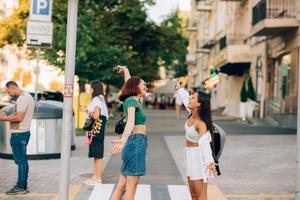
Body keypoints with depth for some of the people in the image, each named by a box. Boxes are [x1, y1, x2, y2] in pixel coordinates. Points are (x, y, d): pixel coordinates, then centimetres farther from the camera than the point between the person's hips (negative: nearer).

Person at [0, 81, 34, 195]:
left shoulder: (22, 99, -16)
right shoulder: (28, 96, 15)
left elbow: (19, 117, -23)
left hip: (19, 134, -10)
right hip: (24, 132, 10)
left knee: (20, 161, -4)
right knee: (22, 160, 14)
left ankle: (21, 187, 1)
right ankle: (22, 185, 21)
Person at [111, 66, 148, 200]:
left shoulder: (133, 100, 15)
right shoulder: (131, 101, -9)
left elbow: (129, 83, 36)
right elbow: (130, 122, -28)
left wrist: (126, 71, 46)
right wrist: (124, 140, -41)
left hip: (137, 143, 9)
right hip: (137, 143, -9)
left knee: (122, 186, 5)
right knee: (131, 187, -7)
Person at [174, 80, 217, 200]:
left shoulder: (201, 123, -26)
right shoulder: (192, 113, -2)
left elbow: (204, 142, -41)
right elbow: (185, 98, 18)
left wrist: (209, 162, -51)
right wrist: (178, 88, 31)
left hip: (199, 156, -9)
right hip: (191, 155, 9)